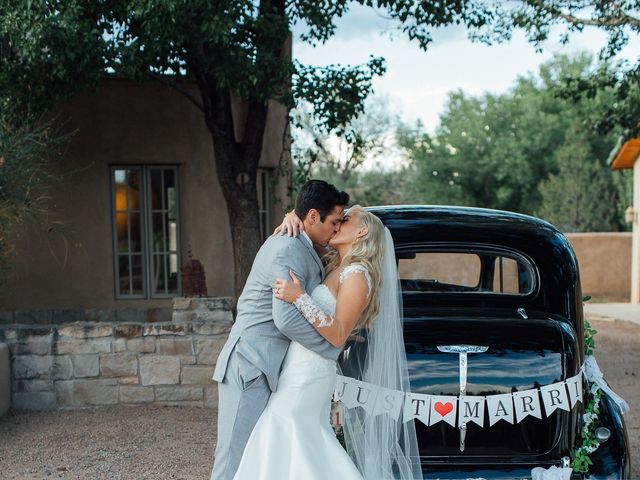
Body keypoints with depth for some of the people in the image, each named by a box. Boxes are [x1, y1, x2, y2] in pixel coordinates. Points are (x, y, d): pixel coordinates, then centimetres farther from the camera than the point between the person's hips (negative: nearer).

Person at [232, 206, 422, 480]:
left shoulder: (358, 275, -11)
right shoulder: (333, 266, 14)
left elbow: (338, 336, -18)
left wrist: (299, 299, -26)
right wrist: (292, 219, 3)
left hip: (308, 372, -9)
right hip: (303, 367, 9)